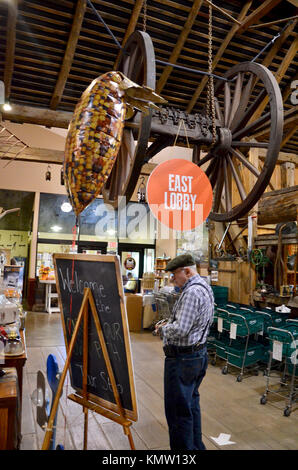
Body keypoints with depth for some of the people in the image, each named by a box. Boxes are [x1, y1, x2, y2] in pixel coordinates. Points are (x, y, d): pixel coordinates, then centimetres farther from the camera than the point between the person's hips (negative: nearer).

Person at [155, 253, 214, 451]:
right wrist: (171, 323, 9)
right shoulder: (205, 288, 9)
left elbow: (180, 330, -29)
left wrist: (163, 329, -9)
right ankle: (197, 446, 39)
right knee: (192, 404, 24)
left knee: (178, 411, 3)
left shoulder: (192, 292, -24)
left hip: (183, 359, -11)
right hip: (199, 353, 11)